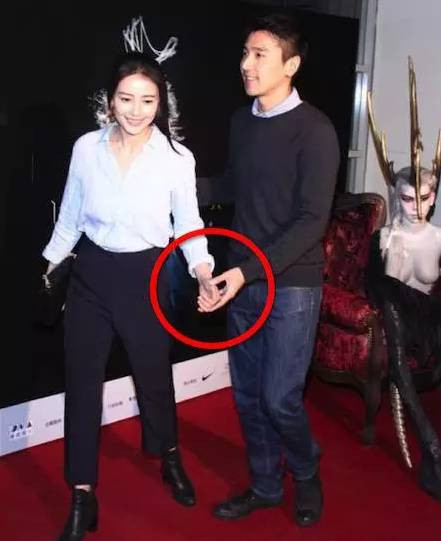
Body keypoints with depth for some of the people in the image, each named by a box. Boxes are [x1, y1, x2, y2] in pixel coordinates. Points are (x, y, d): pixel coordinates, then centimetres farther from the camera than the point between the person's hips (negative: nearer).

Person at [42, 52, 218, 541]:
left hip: (145, 275, -2)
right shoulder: (86, 148, -5)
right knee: (81, 380, 5)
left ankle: (170, 458, 44)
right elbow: (70, 216, 7)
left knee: (153, 373, 14)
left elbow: (188, 223, -3)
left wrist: (202, 269, -19)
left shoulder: (177, 158, -11)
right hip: (90, 273, 2)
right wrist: (52, 262, 16)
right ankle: (82, 496, 20)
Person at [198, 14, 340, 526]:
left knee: (279, 398, -2)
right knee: (247, 394, 12)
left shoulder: (313, 129, -12)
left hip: (291, 286, -6)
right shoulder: (241, 121, 7)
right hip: (243, 281, 6)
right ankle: (264, 486, 31)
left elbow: (312, 220, -17)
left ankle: (306, 476, 28)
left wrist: (248, 271, -23)